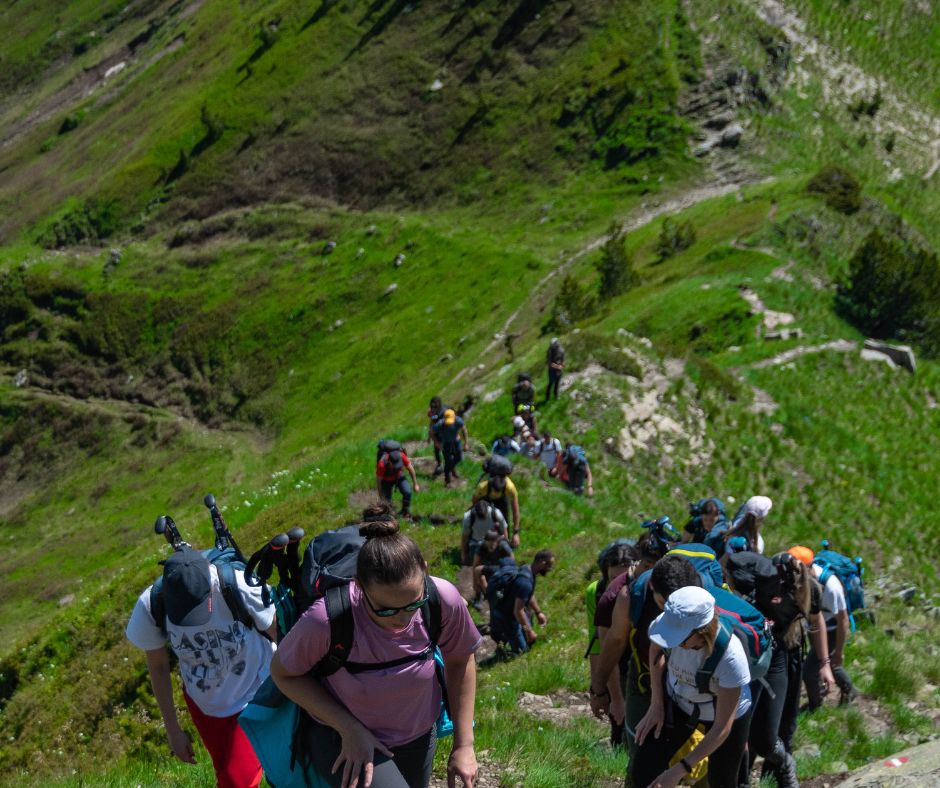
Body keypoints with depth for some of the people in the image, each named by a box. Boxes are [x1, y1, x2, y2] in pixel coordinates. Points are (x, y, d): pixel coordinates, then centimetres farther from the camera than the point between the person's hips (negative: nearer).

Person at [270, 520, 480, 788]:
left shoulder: (444, 600, -25)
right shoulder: (326, 619, -34)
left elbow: (459, 660, -4)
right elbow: (283, 673, -15)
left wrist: (464, 744, -2)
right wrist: (349, 728, -22)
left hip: (418, 738, 4)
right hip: (341, 739, -4)